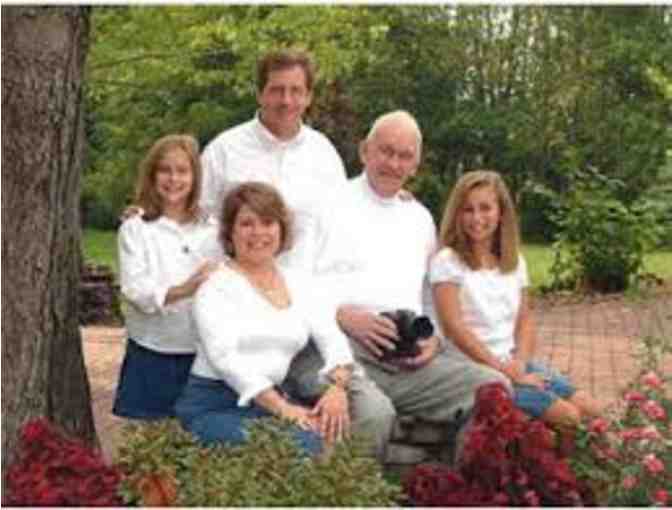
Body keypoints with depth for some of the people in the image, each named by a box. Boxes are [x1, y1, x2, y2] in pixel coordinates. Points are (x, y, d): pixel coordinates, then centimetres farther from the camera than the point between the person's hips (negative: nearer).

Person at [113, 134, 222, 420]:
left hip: (203, 354, 2)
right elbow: (135, 289, -12)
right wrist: (182, 290, -28)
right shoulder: (135, 229, -1)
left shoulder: (212, 229, 7)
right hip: (151, 356, -2)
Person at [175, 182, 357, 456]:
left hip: (273, 401, 5)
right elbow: (224, 356, -14)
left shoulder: (299, 282, 15)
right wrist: (282, 408, -24)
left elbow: (332, 340, 7)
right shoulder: (217, 286, -1)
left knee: (315, 442, -28)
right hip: (213, 405, -4)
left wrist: (338, 386, -15)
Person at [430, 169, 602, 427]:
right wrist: (505, 371, -16)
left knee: (590, 409, -9)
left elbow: (525, 320, 13)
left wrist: (520, 363, -7)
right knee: (566, 415, -20)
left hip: (513, 363, 6)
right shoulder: (448, 262, -8)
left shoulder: (514, 261, 11)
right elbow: (454, 329, -14)